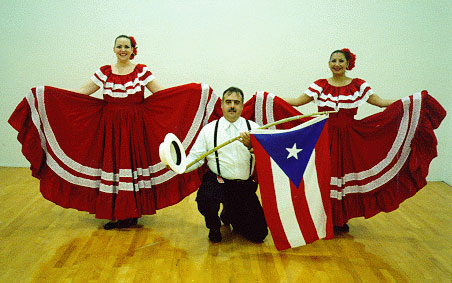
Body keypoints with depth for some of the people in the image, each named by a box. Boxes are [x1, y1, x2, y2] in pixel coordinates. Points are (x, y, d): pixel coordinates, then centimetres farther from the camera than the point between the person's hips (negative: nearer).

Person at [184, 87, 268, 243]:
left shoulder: (253, 128, 4)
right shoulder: (209, 129, 3)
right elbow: (195, 158, -1)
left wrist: (251, 145, -27)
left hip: (245, 188, 2)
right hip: (216, 182, -1)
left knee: (259, 234, -1)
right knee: (205, 201, -35)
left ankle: (229, 215, 33)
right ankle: (214, 226, 4)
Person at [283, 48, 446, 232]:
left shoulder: (358, 85, 3)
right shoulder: (319, 85, 2)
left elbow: (382, 103, 0)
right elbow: (297, 101, 0)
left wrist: (416, 99, -6)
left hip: (349, 139, 1)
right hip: (324, 137, 0)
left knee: (345, 175, 3)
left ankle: (341, 220, 20)